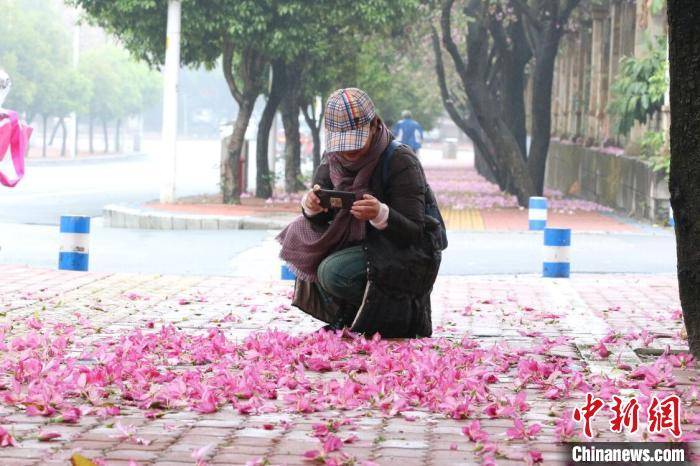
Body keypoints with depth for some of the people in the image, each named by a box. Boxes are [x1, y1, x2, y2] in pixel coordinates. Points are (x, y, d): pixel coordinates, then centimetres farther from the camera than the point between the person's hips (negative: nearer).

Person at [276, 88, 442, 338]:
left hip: (409, 257, -8)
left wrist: (381, 214, -42)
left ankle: (403, 313, -5)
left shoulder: (401, 162, -19)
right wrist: (311, 206, -27)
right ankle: (348, 317, 6)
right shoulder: (333, 159, -1)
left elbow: (413, 232, -21)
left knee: (334, 273, -28)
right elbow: (320, 223, -3)